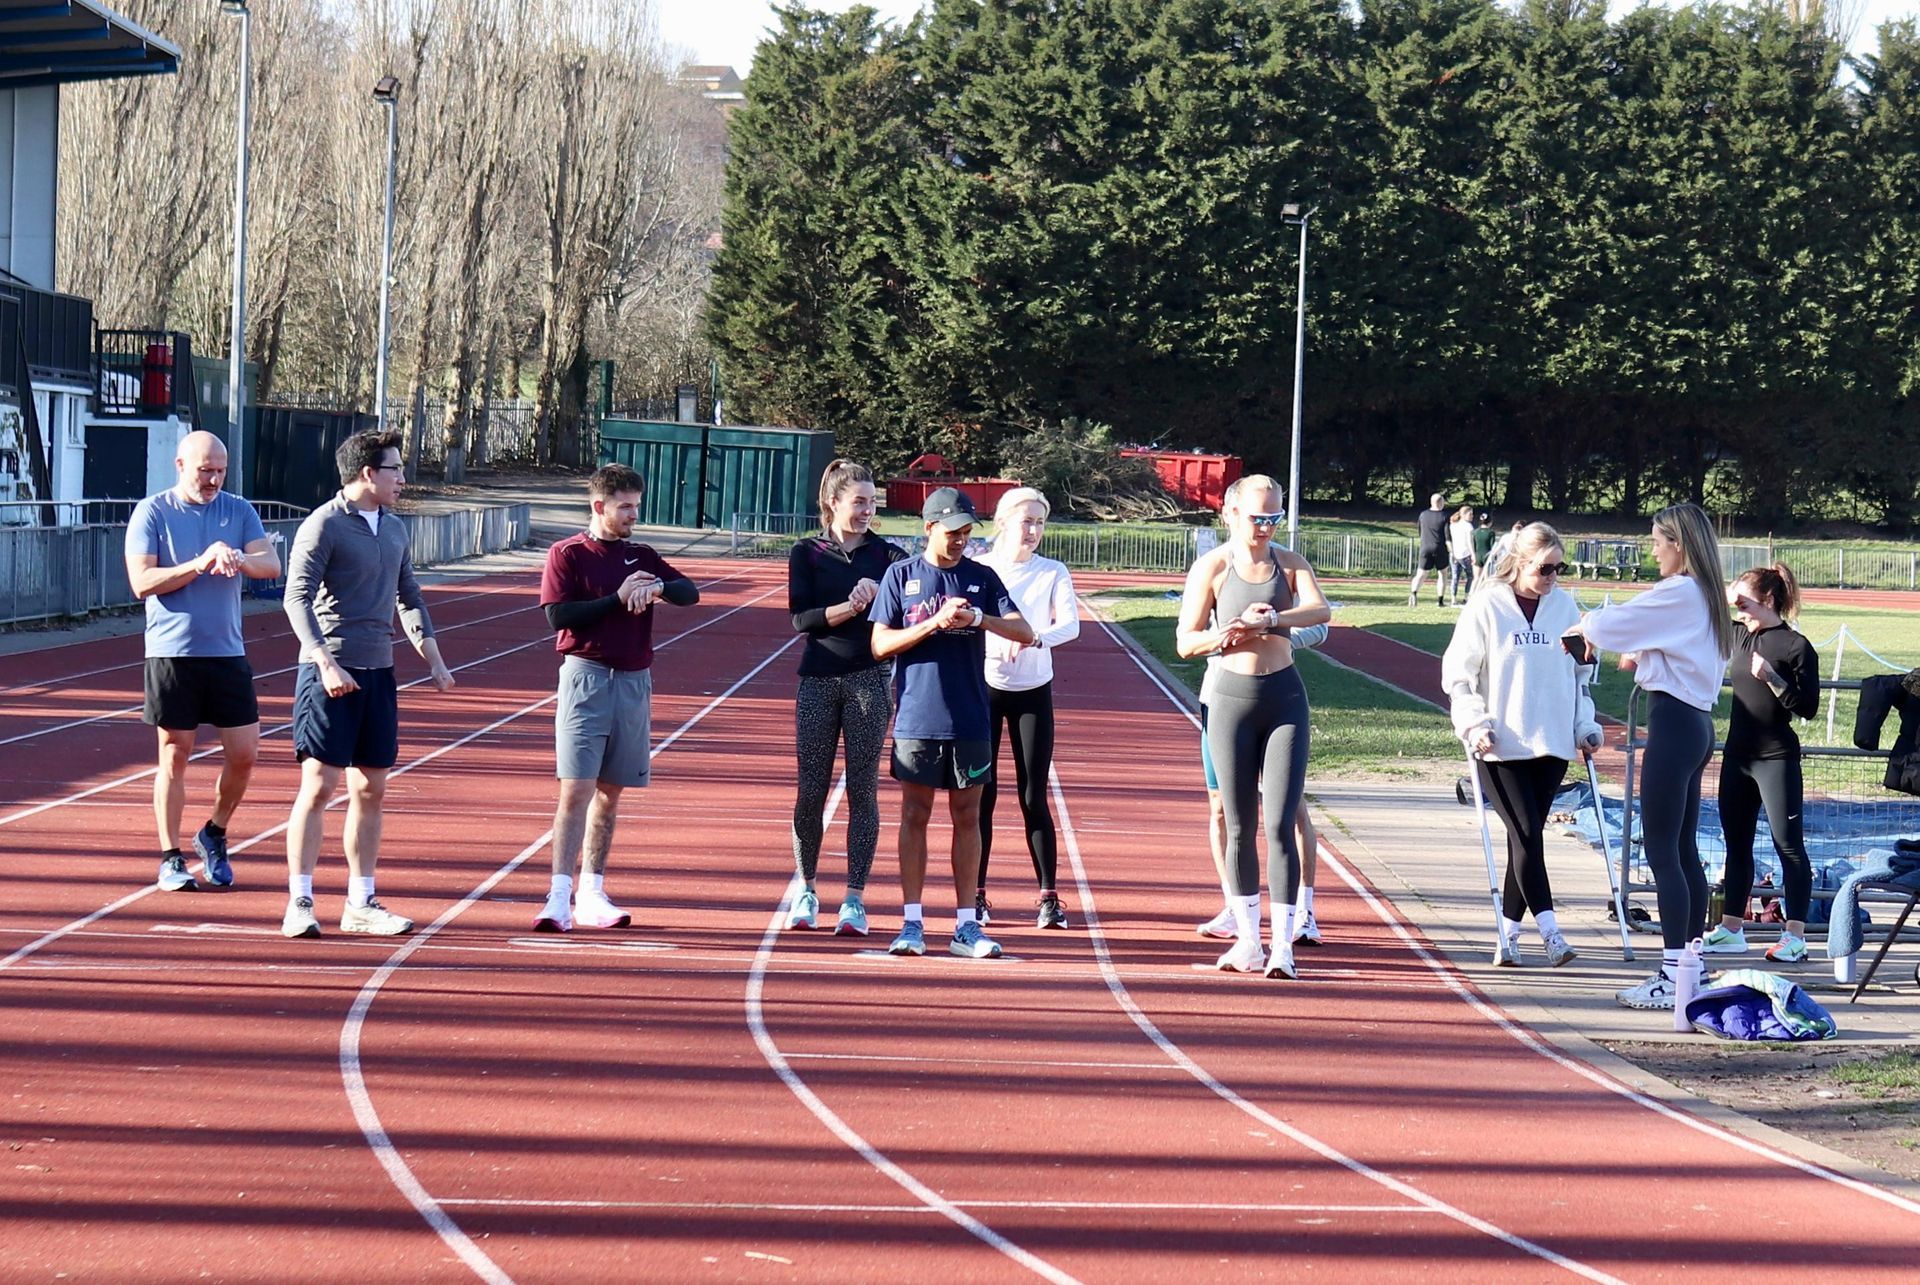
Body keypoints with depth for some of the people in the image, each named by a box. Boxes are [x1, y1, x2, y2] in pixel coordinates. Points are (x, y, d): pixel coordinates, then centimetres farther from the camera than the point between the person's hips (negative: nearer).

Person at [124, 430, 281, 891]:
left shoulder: (239, 512, 7)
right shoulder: (152, 513, -2)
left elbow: (271, 565, -4)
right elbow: (141, 582, -10)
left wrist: (239, 560, -26)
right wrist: (199, 564, -20)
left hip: (228, 653, 3)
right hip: (172, 654, -3)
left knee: (244, 754, 2)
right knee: (174, 757, 2)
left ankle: (214, 835, 25)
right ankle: (171, 859, 10)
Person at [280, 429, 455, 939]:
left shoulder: (394, 530, 15)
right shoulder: (323, 526, -8)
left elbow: (409, 599, 24)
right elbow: (297, 598, -14)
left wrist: (434, 661, 16)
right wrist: (326, 662, -24)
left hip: (378, 672, 7)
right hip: (330, 675, -7)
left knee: (370, 790, 8)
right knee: (319, 786, -7)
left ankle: (361, 905, 14)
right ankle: (300, 904, -3)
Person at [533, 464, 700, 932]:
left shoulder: (641, 557, 13)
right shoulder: (567, 555, -1)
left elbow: (690, 592, 3)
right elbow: (558, 616, -11)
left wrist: (658, 586, -17)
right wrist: (617, 599, -14)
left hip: (634, 681, 5)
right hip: (585, 678, -5)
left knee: (609, 793, 9)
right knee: (576, 791, -11)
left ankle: (592, 894, 16)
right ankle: (560, 897, -14)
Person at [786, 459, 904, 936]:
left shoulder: (886, 556, 6)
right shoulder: (807, 554, 6)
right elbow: (801, 617, -6)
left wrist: (879, 595, -22)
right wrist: (851, 608, -18)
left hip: (870, 678, 0)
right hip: (818, 681, 0)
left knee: (863, 790, -1)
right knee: (810, 791, 2)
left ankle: (855, 898, 3)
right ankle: (806, 892, 15)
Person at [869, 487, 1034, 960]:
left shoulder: (982, 577, 7)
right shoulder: (901, 575, 4)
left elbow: (1025, 633, -1)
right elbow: (880, 645, -2)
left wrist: (977, 618, -17)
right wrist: (935, 623, -14)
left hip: (969, 720, 2)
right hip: (916, 719, -2)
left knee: (967, 816, 4)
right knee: (915, 815, 1)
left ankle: (966, 925, 9)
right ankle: (912, 922, 6)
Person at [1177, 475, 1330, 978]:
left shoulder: (1290, 564, 5)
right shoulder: (1212, 568, 1)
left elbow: (1320, 610, -13)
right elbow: (1186, 642, 0)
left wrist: (1270, 620, -28)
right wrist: (1228, 634, -17)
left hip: (1285, 697, 0)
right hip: (1231, 697, 0)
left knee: (1280, 825, -8)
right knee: (1240, 826, 5)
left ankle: (1282, 944, -9)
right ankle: (1248, 938, 15)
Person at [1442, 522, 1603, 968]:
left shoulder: (1565, 606, 7)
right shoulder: (1487, 605, -4)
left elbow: (1578, 671, 17)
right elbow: (1457, 673, -2)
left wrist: (1585, 727, 10)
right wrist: (1474, 723, -12)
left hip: (1552, 745, 4)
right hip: (1500, 746, -4)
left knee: (1526, 838, 5)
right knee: (1527, 834, -11)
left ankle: (1509, 933, 13)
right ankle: (1549, 932, -13)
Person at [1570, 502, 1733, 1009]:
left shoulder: (1678, 593, -15)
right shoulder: (1708, 596, 13)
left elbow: (1608, 626, -14)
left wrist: (1584, 625, 6)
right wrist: (1643, 658, 13)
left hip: (1673, 723, -10)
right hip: (1696, 722, 10)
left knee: (1661, 849, -7)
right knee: (1684, 850, 13)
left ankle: (1673, 975, -8)